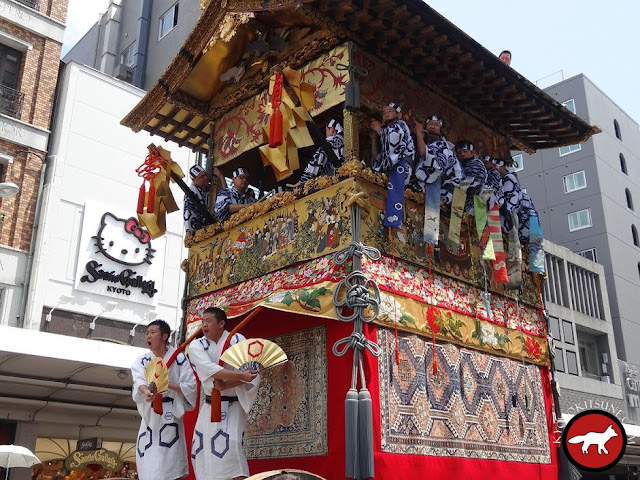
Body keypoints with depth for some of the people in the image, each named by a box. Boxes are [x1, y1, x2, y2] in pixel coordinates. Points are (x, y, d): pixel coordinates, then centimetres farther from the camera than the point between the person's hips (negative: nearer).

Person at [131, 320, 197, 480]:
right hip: (150, 414, 3)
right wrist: (146, 391, -38)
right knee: (148, 461, 3)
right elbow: (139, 380, -16)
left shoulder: (179, 358, -3)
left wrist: (169, 384, -19)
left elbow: (191, 386, -5)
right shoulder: (141, 361, 5)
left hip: (171, 414, -3)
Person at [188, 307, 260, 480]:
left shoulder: (237, 340, -7)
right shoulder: (196, 346, -2)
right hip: (210, 406, 4)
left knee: (231, 444, -21)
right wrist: (241, 376, -32)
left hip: (233, 405, -4)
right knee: (201, 447, 8)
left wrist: (225, 385, -26)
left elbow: (250, 374, -13)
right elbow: (210, 369, -21)